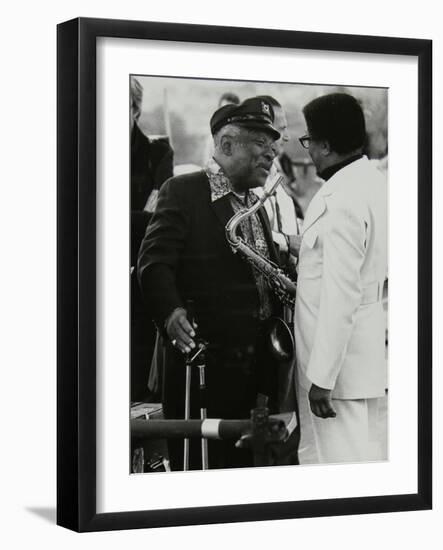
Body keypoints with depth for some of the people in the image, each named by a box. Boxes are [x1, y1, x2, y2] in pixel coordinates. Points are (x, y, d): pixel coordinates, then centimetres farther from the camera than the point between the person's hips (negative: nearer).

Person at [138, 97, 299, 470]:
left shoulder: (257, 204, 18)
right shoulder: (182, 192, -5)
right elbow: (155, 263, -14)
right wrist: (171, 311, -31)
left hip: (256, 365, 7)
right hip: (203, 361, -7)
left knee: (243, 465, 10)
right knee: (199, 466, -2)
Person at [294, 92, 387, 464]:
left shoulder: (341, 199, -21)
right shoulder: (373, 182, 9)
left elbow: (340, 296, -24)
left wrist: (322, 378, -21)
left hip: (339, 360, -10)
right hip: (366, 351, 10)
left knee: (343, 461, -4)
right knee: (364, 455, 17)